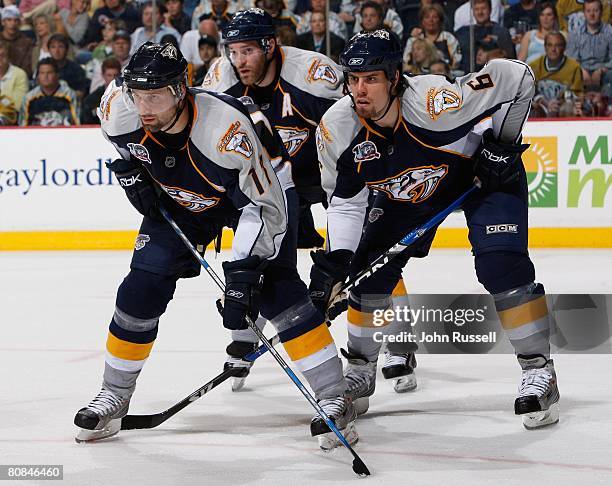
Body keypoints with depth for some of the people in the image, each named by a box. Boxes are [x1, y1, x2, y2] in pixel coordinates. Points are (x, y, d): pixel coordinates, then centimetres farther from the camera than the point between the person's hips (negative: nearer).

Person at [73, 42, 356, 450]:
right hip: (179, 198, 5)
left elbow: (265, 205, -34)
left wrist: (243, 271, -39)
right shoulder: (120, 110, -25)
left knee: (275, 288, -21)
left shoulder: (228, 129, -40)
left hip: (261, 184, -5)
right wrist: (129, 171, -6)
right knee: (143, 285, -5)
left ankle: (335, 399, -17)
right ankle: (113, 398, 12)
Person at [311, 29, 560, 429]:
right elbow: (345, 200, -10)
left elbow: (516, 76, -27)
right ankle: (360, 371, 18)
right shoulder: (337, 129, -24)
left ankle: (539, 371, -9)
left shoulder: (434, 101, -39)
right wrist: (336, 258, -22)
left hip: (486, 172, -5)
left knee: (501, 265, -22)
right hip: (408, 193, 5)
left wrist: (501, 142, -25)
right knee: (370, 270, -2)